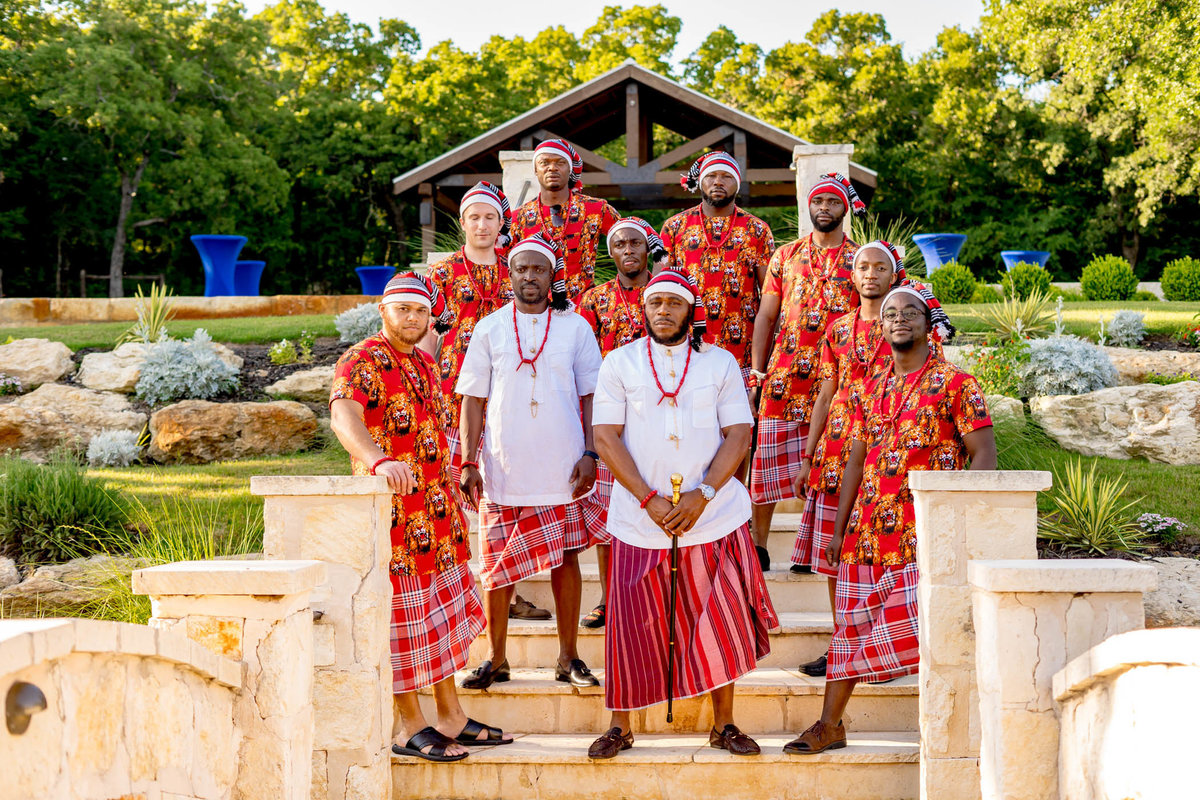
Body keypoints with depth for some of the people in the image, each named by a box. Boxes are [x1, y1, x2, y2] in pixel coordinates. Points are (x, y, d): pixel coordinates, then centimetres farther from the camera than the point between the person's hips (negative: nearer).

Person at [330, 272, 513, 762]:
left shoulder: (423, 364, 14)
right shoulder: (361, 362, -14)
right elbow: (344, 415, -34)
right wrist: (378, 460, -52)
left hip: (437, 512, 9)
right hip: (393, 512, -9)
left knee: (446, 612, 15)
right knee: (405, 617, -1)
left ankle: (451, 718, 25)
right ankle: (412, 729, 10)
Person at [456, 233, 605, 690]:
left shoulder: (575, 327, 5)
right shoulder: (490, 329, 5)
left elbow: (591, 394, 6)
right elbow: (473, 399, 6)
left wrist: (590, 454, -3)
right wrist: (468, 462, -2)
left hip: (562, 468, 0)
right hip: (504, 470, 0)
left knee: (565, 558, 5)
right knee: (497, 565, 3)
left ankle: (568, 658, 16)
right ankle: (496, 659, 16)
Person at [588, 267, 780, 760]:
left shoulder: (720, 363, 7)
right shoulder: (620, 363, 5)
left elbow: (739, 435, 1)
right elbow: (606, 437, -2)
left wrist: (703, 494, -13)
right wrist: (649, 499, -12)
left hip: (714, 517, 1)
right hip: (640, 522, 0)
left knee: (720, 624, 3)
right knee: (633, 627, 2)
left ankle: (723, 725, 16)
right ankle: (620, 727, 15)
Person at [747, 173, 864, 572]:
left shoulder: (859, 260, 7)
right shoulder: (785, 256, 11)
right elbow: (766, 316, 12)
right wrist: (756, 372, 4)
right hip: (784, 372, 1)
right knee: (766, 458, 1)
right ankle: (758, 544, 10)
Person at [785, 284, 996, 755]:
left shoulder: (954, 383, -1)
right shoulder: (872, 388, 15)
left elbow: (983, 454, -6)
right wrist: (839, 530, 14)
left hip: (928, 534, -5)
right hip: (868, 531, 6)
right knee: (851, 625, 9)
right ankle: (829, 725, 18)